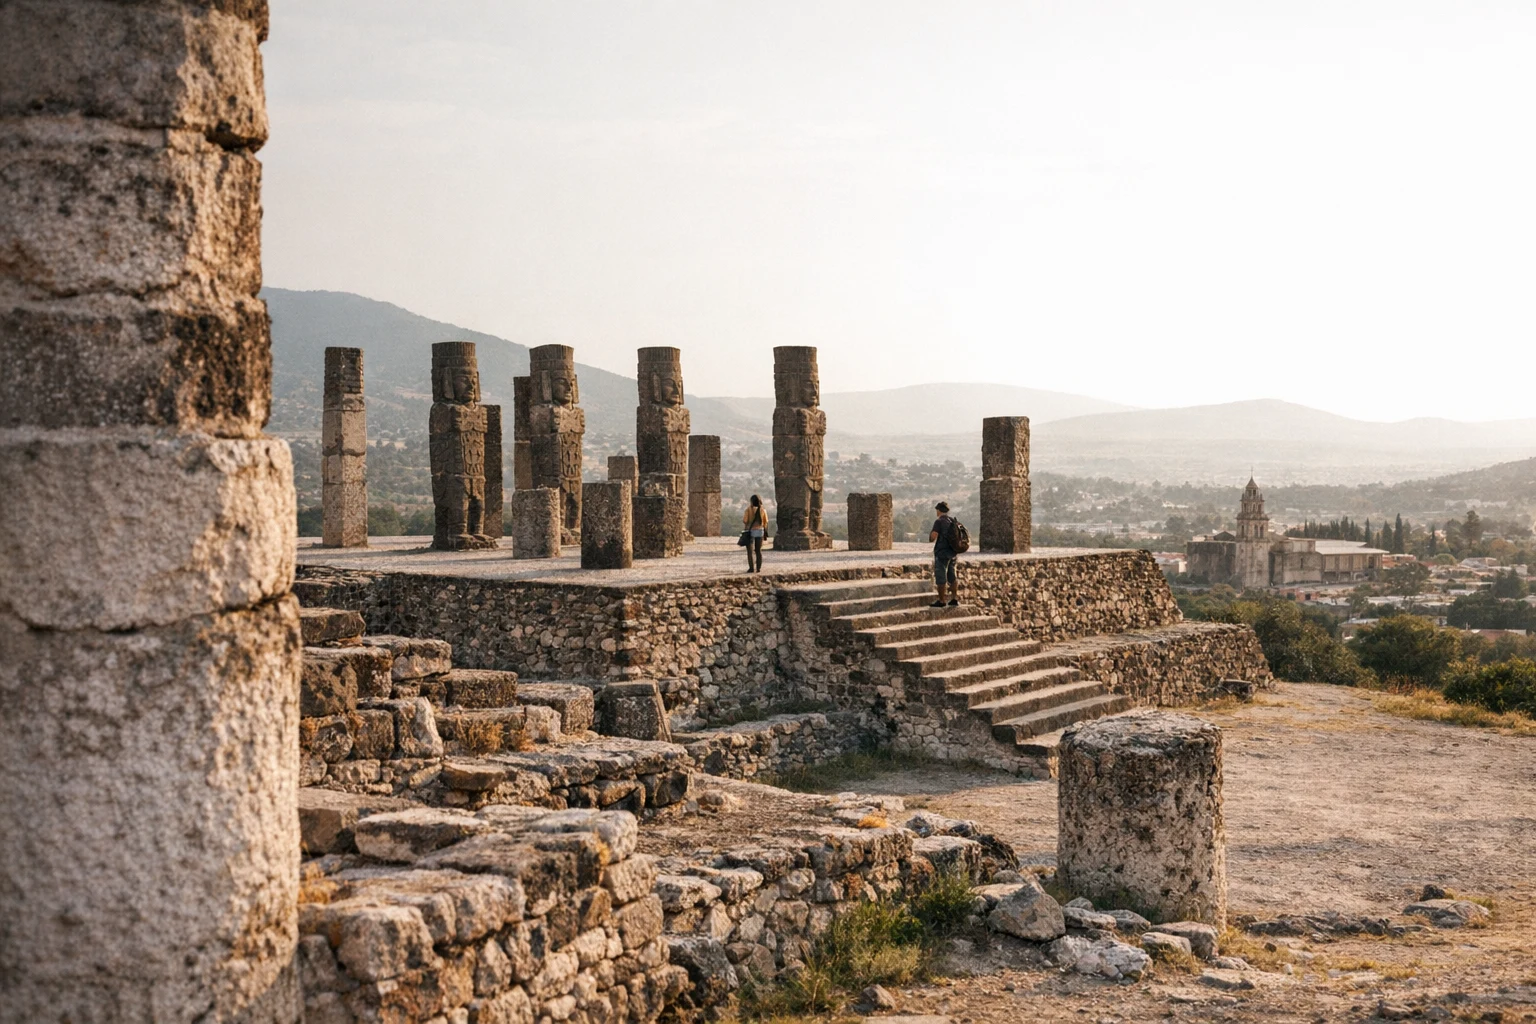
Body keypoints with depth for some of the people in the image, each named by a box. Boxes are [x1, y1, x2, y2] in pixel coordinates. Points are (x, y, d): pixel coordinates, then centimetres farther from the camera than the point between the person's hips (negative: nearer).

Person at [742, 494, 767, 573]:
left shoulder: (749, 509, -11)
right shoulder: (763, 510, 1)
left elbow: (745, 521, -15)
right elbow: (766, 522, 2)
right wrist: (765, 532, 13)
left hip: (750, 531, -4)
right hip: (760, 531, 4)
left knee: (750, 551, 1)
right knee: (759, 551, 12)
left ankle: (751, 568, -4)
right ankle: (758, 568, 11)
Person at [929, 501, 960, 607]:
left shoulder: (939, 521, -13)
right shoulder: (953, 521, 9)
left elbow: (933, 537, -22)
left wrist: (930, 533, 2)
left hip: (942, 553, -7)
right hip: (953, 553, 7)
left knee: (940, 576, -1)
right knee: (952, 576, 15)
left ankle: (941, 601, 1)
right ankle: (954, 599, 17)